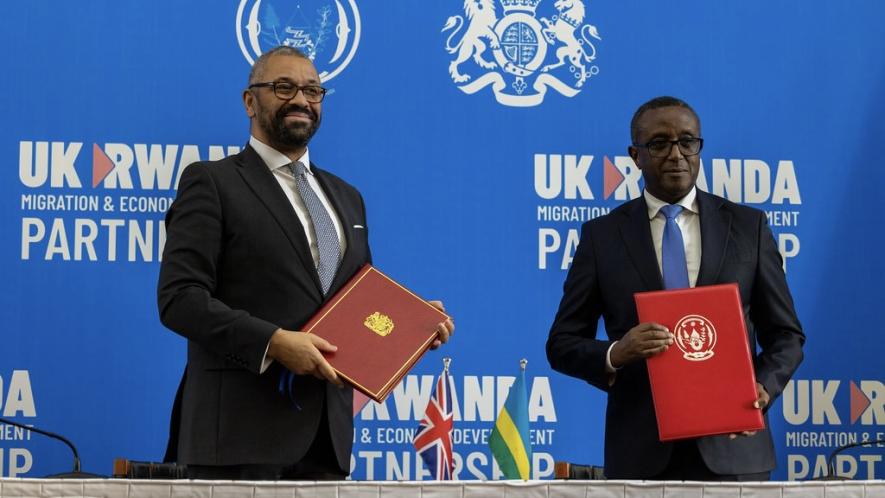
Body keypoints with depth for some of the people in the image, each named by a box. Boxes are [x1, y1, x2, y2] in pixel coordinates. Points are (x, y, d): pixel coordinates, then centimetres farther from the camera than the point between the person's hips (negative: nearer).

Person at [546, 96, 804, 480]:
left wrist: (763, 386, -10)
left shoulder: (748, 226, 7)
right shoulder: (601, 235, 5)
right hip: (641, 453, 0)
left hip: (731, 448, 1)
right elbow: (562, 344, 6)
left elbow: (785, 334, 10)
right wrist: (615, 354, -15)